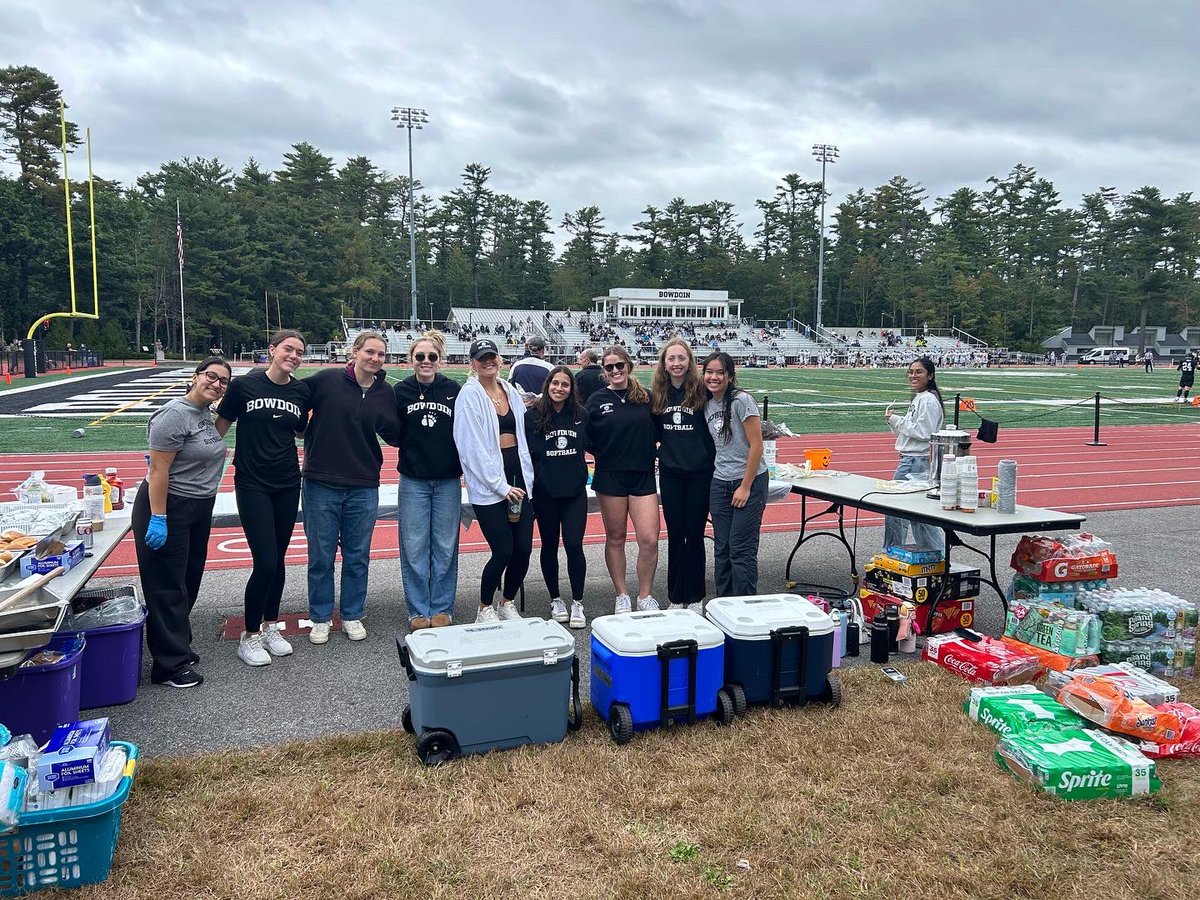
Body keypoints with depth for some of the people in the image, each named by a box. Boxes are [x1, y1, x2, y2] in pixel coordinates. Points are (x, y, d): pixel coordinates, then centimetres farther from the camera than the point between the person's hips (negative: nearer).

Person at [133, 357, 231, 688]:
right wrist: (157, 519, -23)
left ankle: (178, 645, 31)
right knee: (167, 587, -1)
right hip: (167, 509, -9)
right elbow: (158, 470, -21)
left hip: (198, 510, 9)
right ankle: (170, 665, 6)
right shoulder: (175, 414, -18)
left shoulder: (204, 414, 9)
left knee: (188, 583, 17)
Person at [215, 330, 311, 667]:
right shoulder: (243, 385, -8)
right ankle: (249, 636, 10)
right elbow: (220, 427, 0)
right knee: (265, 563, -9)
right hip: (253, 485, -4)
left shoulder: (301, 391, 1)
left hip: (288, 485, 4)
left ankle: (270, 626, 30)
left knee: (278, 560, 12)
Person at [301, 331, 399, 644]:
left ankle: (352, 616, 27)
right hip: (320, 485, -2)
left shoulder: (385, 393, 2)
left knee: (358, 556, 11)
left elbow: (396, 437, 3)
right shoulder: (326, 380, -7)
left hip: (364, 488, 2)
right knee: (320, 556, 8)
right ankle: (320, 618, 24)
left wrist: (386, 421, -12)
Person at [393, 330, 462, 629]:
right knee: (414, 548, 4)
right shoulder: (401, 391, 2)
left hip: (448, 481, 0)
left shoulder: (453, 390, 0)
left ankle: (442, 609, 20)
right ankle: (418, 611, 18)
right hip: (413, 480, 0)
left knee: (445, 547, 8)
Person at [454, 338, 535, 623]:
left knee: (524, 548, 4)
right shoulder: (469, 395, -7)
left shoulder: (511, 391, 11)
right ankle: (485, 610, 17)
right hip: (488, 484, -5)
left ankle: (507, 603, 27)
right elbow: (472, 447, -12)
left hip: (519, 477, 6)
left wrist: (526, 477, 6)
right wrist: (500, 485, -14)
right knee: (503, 551, -6)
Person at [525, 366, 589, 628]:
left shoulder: (580, 415, 4)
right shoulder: (533, 415, -5)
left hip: (575, 490, 1)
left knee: (574, 545, -4)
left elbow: (590, 444, 17)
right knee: (550, 545, 11)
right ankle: (555, 599, 26)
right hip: (545, 491, -1)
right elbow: (526, 451, -5)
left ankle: (577, 603, 8)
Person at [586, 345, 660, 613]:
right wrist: (601, 452, -10)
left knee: (649, 539, -4)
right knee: (615, 538, 9)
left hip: (643, 476, 1)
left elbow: (657, 432, 11)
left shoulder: (646, 398, 3)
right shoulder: (597, 400, 1)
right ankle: (622, 595, 24)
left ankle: (645, 596, 15)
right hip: (610, 477, 0)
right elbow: (587, 439, 5)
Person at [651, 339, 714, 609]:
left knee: (694, 534, 5)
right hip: (670, 473, 3)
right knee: (675, 534, 9)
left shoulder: (702, 390, -8)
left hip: (700, 472, -3)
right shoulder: (657, 393, 3)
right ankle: (675, 597, 19)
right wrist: (662, 449, -1)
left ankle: (695, 597, 18)